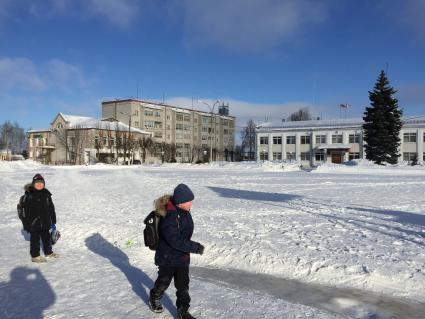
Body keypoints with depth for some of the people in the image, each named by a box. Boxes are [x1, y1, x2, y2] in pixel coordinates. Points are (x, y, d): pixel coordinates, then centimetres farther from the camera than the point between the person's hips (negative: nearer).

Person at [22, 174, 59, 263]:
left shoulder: (46, 194, 4)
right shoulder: (29, 195, -11)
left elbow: (51, 209, 10)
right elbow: (25, 210, -11)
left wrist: (53, 221, 11)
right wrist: (26, 223, -13)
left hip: (45, 222, 5)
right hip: (34, 223, -5)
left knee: (46, 237, 19)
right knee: (35, 239, 5)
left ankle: (48, 252, 36)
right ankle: (35, 256, 19)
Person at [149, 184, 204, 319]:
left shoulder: (184, 212, -4)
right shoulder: (169, 218, -31)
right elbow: (175, 241, -33)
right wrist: (195, 247, -28)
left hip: (182, 257, 6)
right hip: (167, 258, -6)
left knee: (183, 286, 11)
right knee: (164, 282, 19)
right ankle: (154, 299, 48)